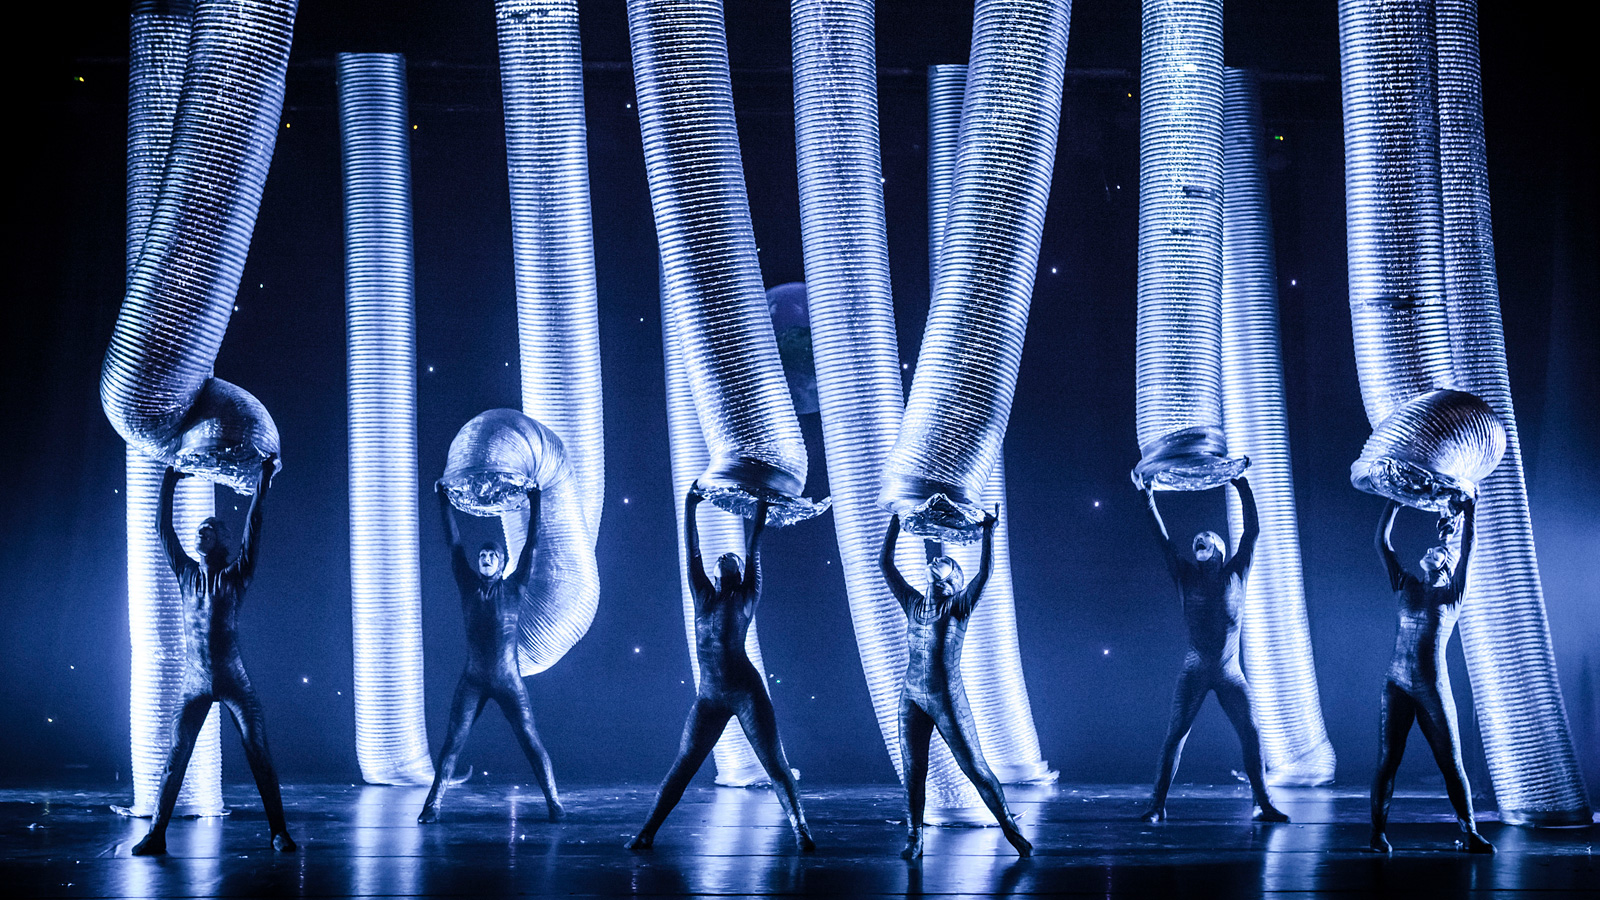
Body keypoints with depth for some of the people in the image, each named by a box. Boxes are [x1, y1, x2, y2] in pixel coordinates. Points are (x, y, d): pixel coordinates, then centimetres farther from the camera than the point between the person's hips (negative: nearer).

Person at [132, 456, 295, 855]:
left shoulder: (236, 576, 0)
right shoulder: (187, 574, 8)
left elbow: (254, 526, -6)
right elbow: (163, 529, 10)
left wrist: (264, 478, -10)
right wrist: (169, 482, 10)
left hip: (234, 683, -2)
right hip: (195, 686, 2)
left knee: (260, 758, -4)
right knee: (174, 761, -2)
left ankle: (279, 832, 1)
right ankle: (156, 834, 1)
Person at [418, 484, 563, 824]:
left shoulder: (513, 588, 2)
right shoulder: (468, 586, 6)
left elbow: (531, 545, -1)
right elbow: (454, 543, 6)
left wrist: (534, 505, -4)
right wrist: (443, 503, 5)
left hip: (508, 681, -1)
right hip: (472, 681, 1)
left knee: (531, 743, -6)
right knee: (452, 743, -4)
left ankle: (554, 803, -2)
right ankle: (432, 805, 1)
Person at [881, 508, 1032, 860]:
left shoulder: (960, 607, -1)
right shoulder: (913, 603, 11)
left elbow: (985, 573, -15)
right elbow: (885, 564, 12)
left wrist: (989, 531, -15)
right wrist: (895, 523, 10)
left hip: (948, 700, -4)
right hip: (912, 698, 4)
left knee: (976, 769, -3)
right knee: (912, 772, 2)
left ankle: (1011, 831, 5)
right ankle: (914, 839, 9)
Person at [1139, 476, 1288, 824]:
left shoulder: (1235, 573, 8)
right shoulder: (1186, 576, 8)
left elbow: (1252, 532, 3)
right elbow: (1163, 540, 3)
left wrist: (1243, 488, -3)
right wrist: (1149, 501, -5)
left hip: (1229, 673, 0)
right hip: (1194, 672, 0)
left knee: (1251, 735, -5)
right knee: (1175, 734, -7)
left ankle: (1263, 804, 4)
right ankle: (1157, 804, -5)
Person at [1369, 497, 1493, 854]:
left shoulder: (1452, 595, 8)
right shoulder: (1406, 587, 13)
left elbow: (1467, 550, -1)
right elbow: (1381, 541, 10)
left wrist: (1467, 513, -3)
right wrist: (1395, 501, 9)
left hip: (1433, 690, -2)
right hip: (1397, 687, 2)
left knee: (1452, 764, -1)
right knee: (1387, 762, -1)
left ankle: (1470, 833, 3)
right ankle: (1378, 833, 3)